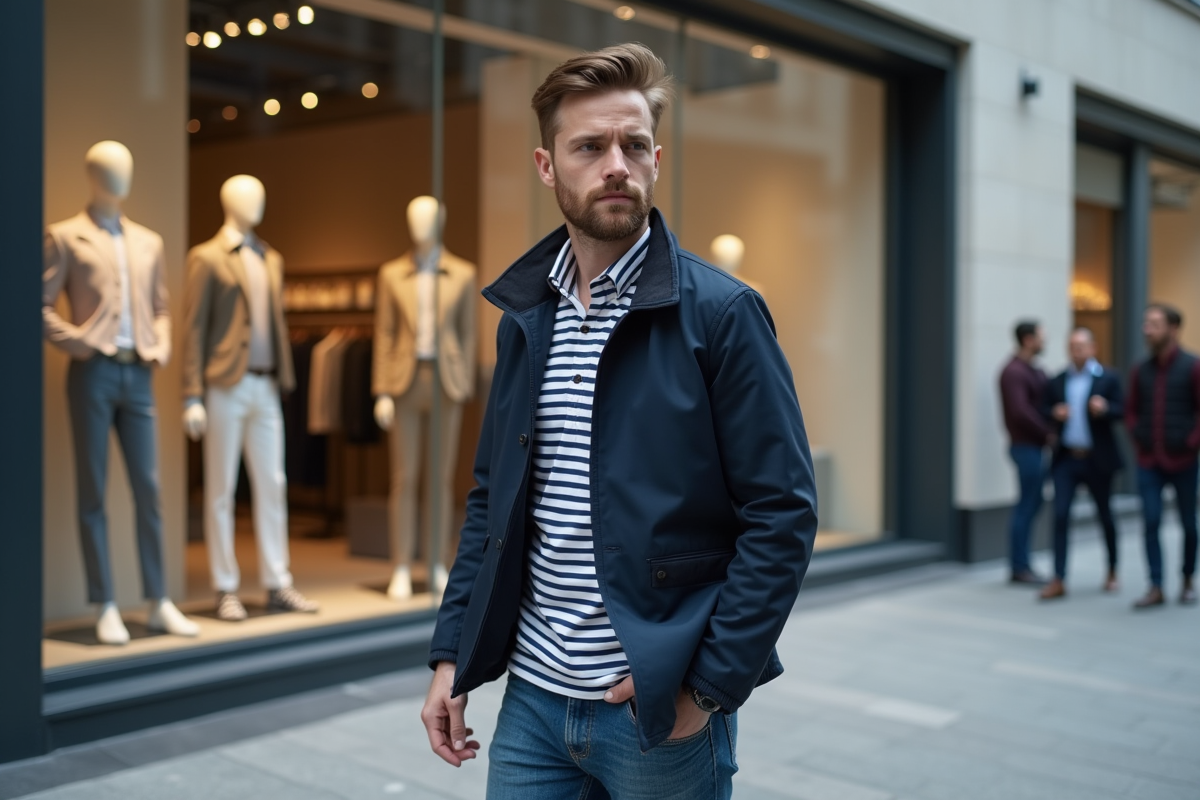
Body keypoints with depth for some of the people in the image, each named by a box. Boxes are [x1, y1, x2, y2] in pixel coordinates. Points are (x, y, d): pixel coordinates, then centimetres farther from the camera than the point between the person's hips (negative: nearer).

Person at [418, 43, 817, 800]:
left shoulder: (721, 312, -10)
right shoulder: (524, 317, 6)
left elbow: (784, 513, -12)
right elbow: (493, 498, 11)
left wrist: (711, 684, -15)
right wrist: (453, 652, 5)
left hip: (664, 707, -4)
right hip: (533, 698, 4)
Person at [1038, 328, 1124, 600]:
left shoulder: (1108, 379, 1)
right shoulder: (1057, 382, 9)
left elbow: (1121, 412, -7)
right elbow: (1045, 412, 9)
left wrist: (1104, 408, -27)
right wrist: (1054, 413, -13)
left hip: (1097, 460, -2)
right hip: (1065, 459, 2)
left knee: (1105, 515, 11)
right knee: (1060, 516, -7)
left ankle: (1112, 572, 28)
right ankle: (1058, 580, -6)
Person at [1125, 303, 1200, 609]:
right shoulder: (1141, 371, 6)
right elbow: (1131, 411, 15)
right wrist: (1138, 438, 2)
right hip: (1149, 461, 3)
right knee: (1150, 523, -4)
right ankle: (1156, 588, -1)